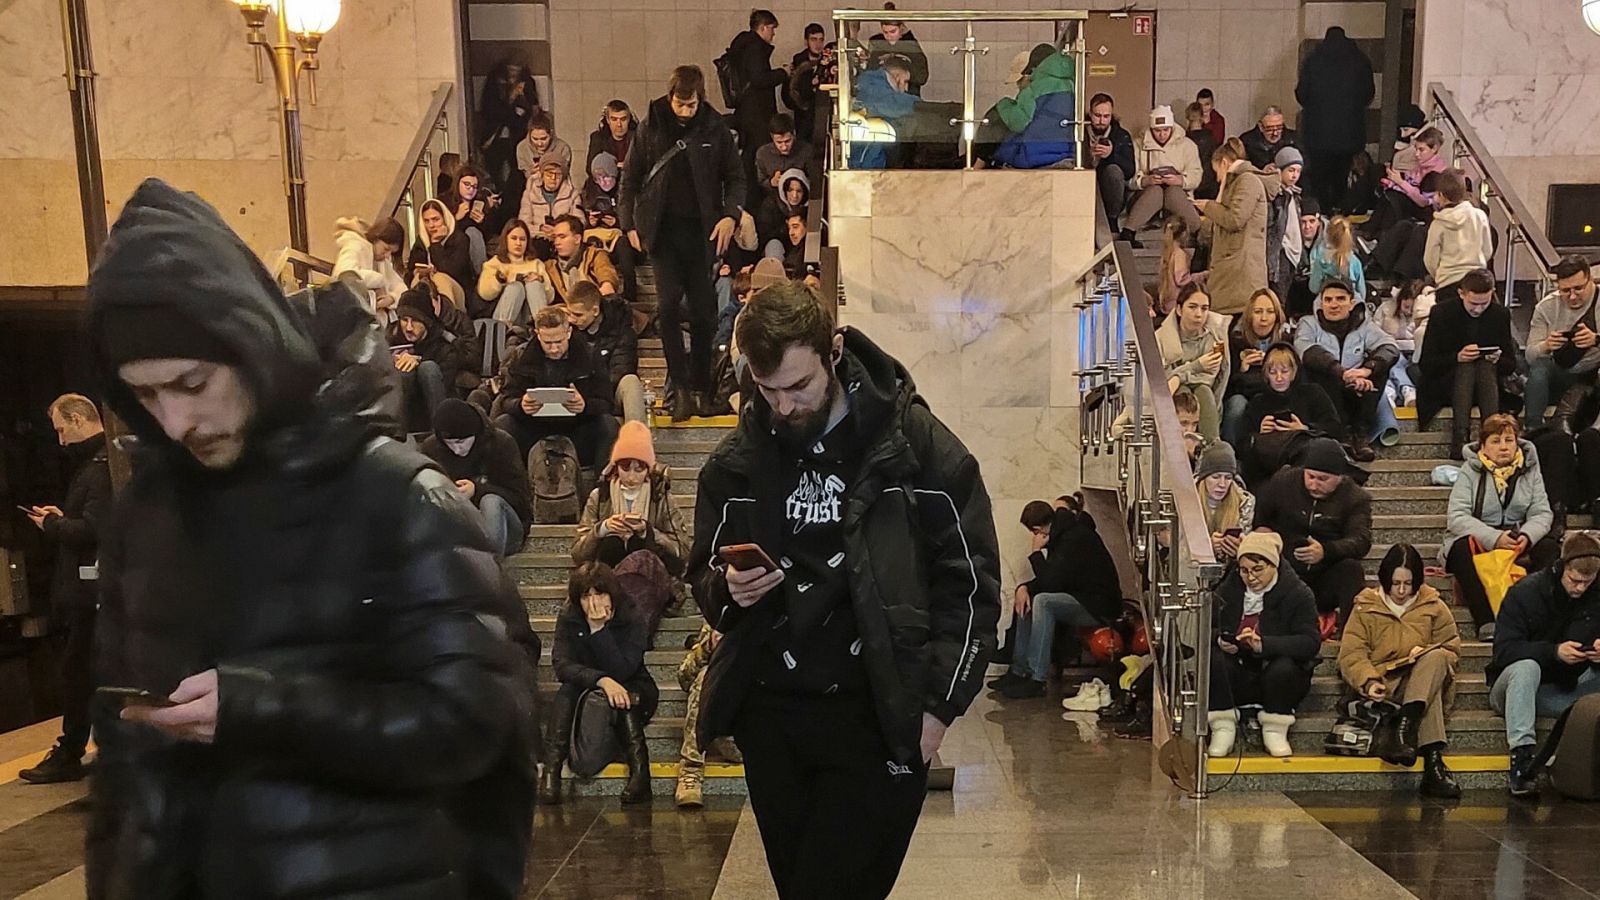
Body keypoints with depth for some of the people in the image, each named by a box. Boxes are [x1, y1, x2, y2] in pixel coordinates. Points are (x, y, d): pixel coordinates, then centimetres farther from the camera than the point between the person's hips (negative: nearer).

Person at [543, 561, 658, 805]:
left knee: (624, 697, -35)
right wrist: (601, 680, -42)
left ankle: (639, 769, -38)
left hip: (633, 692, -1)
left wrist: (599, 629, -34)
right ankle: (551, 770, -37)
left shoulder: (632, 620, -18)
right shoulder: (568, 619, -11)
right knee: (567, 691, -30)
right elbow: (562, 665, -25)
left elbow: (621, 672, -28)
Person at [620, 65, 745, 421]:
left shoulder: (714, 129, 2)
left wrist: (730, 216, -8)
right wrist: (629, 224, 2)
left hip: (701, 231, 1)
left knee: (702, 309, 4)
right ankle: (680, 387, -4)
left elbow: (735, 177, 7)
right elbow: (631, 178, 8)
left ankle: (701, 386, 15)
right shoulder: (651, 127, 2)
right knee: (669, 304, -9)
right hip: (663, 229, 0)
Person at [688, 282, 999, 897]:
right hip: (767, 714, 4)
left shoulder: (919, 447, -6)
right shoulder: (737, 462, 5)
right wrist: (727, 589, -8)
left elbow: (971, 582, -4)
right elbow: (705, 575, 16)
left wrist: (938, 704, -8)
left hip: (876, 719, -4)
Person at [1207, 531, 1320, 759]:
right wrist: (1219, 640, -20)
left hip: (1280, 679, -2)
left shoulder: (1298, 593, -6)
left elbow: (1310, 642, -18)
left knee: (1283, 666, -34)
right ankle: (1223, 727, -14)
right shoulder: (1228, 588, 4)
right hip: (1237, 678, 2)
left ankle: (1274, 730, -10)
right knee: (1212, 659, -27)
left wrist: (1263, 644, -33)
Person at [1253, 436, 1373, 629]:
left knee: (1351, 568, -32)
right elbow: (1258, 513, 20)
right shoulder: (1283, 481, 2)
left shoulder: (1356, 498, -4)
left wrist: (1326, 551, -39)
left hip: (1327, 578, -1)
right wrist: (1262, 529, -3)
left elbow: (1361, 541, -20)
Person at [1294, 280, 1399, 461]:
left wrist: (1367, 369, -32)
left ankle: (1361, 434, -22)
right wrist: (1343, 374, -35)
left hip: (1356, 394, 2)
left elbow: (1391, 348, -10)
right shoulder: (1309, 324, 4)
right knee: (1318, 365, -28)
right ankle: (1344, 432, -29)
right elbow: (1307, 351, -21)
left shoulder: (1364, 327, 10)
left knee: (1379, 366, -20)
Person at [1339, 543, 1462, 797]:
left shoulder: (1433, 606, 11)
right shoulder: (1366, 607, 5)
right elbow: (1351, 653, -3)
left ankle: (1405, 728, -43)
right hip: (1384, 683, -2)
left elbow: (1451, 650, 12)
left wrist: (1428, 656, -13)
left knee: (1436, 658, -34)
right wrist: (1368, 682, -23)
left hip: (1423, 681, 2)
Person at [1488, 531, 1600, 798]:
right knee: (1525, 666, -36)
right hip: (1517, 686, -4)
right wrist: (1554, 651, -34)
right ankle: (1522, 754, -43)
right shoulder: (1526, 591, -14)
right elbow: (1503, 651, -20)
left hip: (1564, 690, 4)